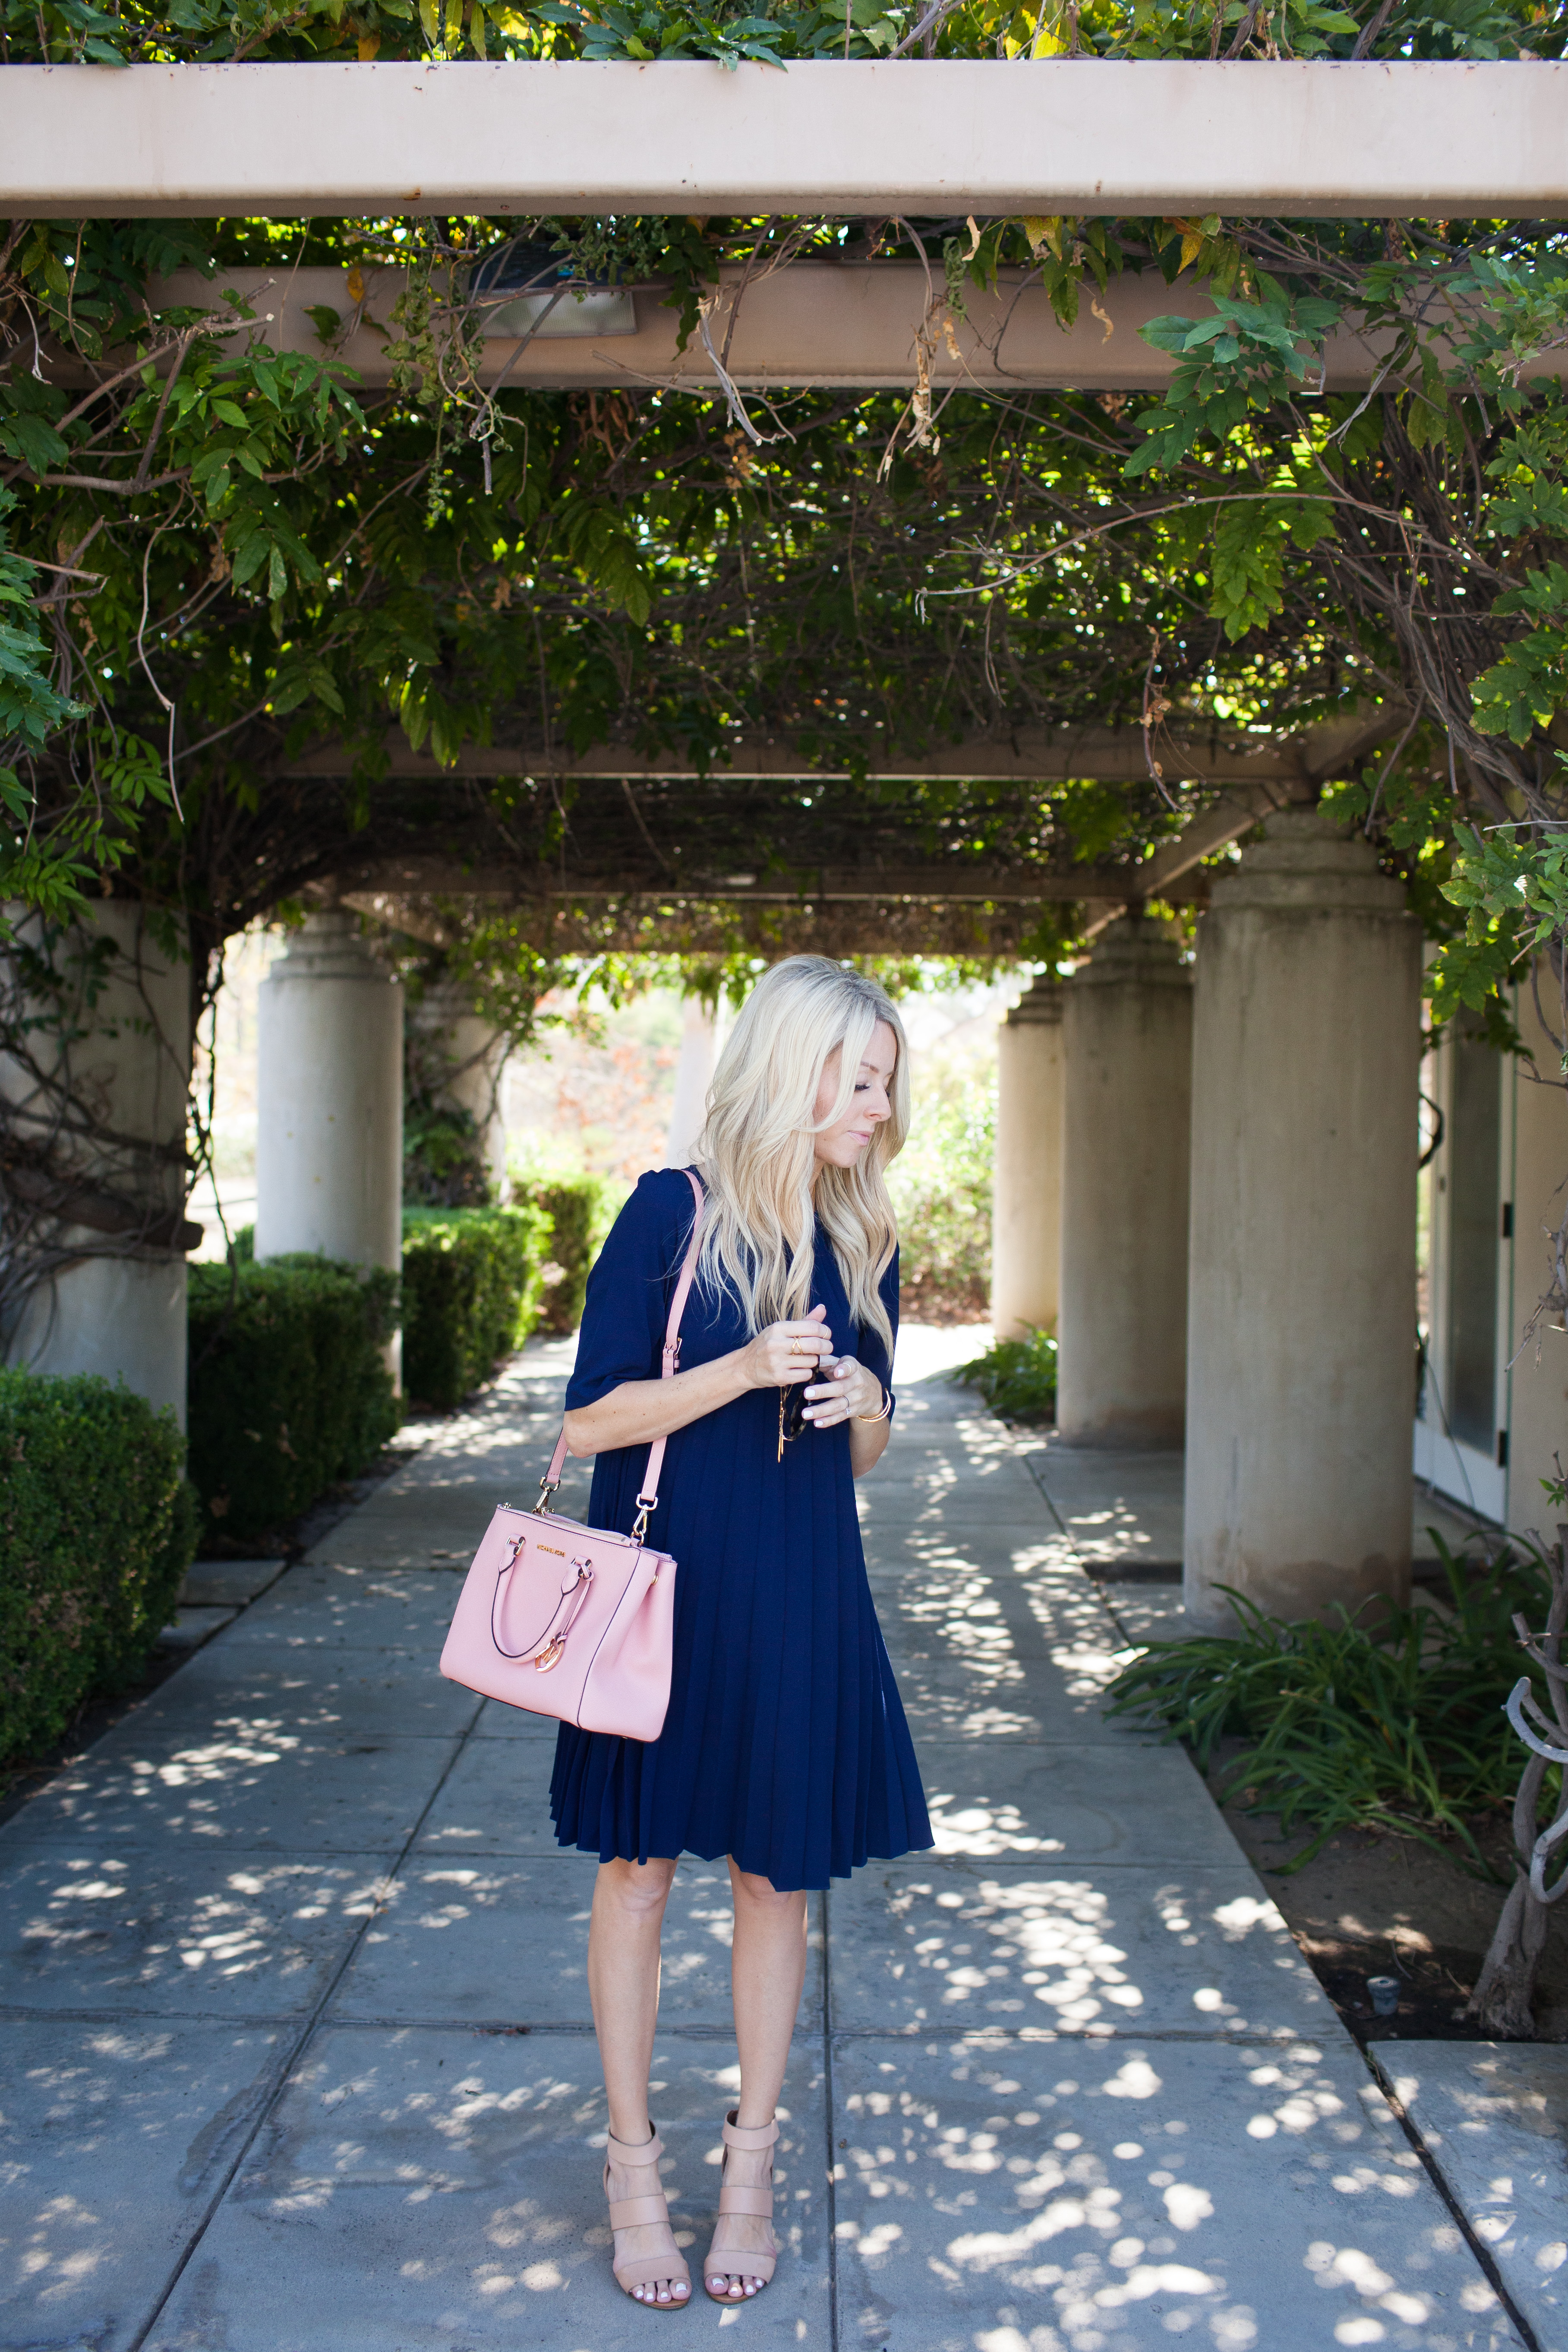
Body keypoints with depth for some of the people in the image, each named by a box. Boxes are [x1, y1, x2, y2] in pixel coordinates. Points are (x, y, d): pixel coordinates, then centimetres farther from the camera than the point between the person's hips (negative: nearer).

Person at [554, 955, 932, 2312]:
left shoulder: (861, 1242, 7)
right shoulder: (675, 1212, -9)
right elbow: (590, 1420, -10)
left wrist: (865, 1405, -8)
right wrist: (744, 1370, -21)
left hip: (801, 1602, 4)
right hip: (667, 1585, -4)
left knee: (778, 1878, 10)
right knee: (639, 1868, 5)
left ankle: (751, 2169, 25)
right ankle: (634, 2170, 20)